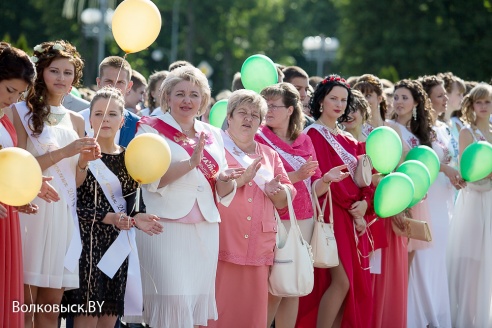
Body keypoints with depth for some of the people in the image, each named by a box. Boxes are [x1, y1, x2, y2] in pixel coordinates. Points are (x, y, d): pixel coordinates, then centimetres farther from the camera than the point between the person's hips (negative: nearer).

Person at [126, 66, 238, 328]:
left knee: (199, 297, 4)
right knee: (173, 299, -14)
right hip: (166, 228, -5)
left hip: (205, 230, 5)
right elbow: (152, 180, -13)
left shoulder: (212, 135, 16)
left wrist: (226, 181, -6)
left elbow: (223, 193, 17)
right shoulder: (152, 129, 2)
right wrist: (191, 162, -24)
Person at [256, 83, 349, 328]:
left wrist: (326, 179, -9)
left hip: (303, 222, 5)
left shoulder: (304, 141, 11)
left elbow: (313, 189, 11)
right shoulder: (258, 139, -3)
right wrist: (295, 176, -22)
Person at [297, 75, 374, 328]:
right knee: (341, 281, -15)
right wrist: (352, 209, -13)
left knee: (355, 283, 3)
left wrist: (364, 203, -8)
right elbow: (324, 177, -14)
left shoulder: (348, 140, 18)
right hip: (332, 214, -8)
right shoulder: (313, 134, -6)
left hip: (354, 217, 8)